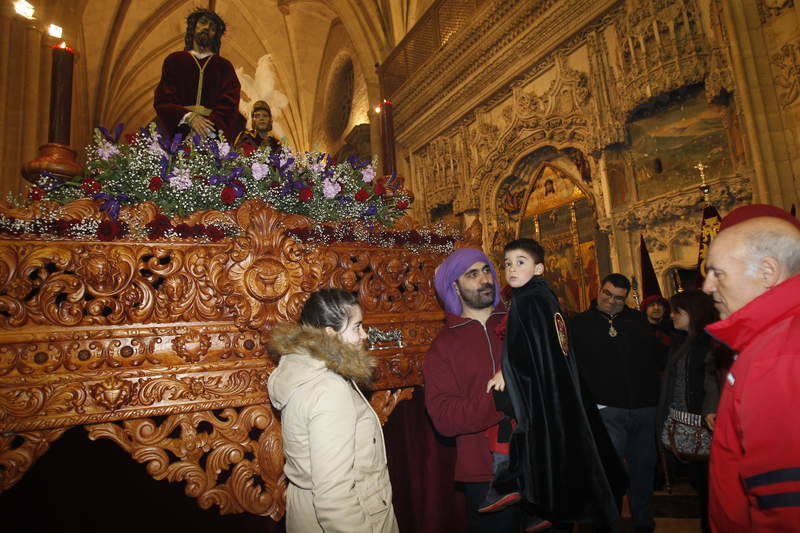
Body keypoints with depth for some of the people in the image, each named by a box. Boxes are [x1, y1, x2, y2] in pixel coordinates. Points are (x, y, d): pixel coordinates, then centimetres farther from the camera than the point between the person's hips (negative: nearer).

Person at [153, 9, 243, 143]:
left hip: (213, 135, 0)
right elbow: (163, 100, 5)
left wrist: (208, 127, -16)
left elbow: (229, 106, 1)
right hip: (177, 132, 0)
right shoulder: (174, 60, 15)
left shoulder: (224, 66, 13)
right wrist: (189, 117, -13)